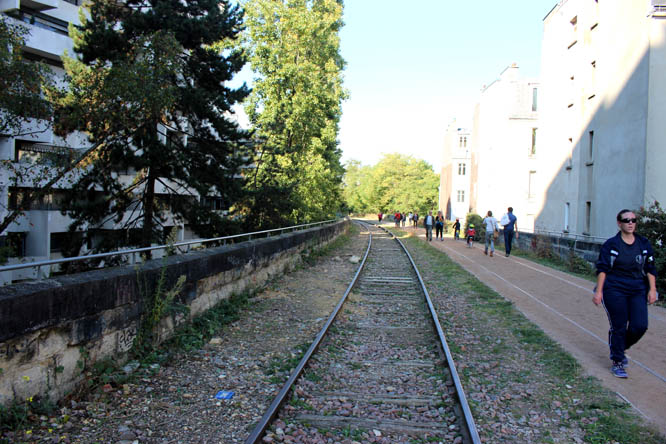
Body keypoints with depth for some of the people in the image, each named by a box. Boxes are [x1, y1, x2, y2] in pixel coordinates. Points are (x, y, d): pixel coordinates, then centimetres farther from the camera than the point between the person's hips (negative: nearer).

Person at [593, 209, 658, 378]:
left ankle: (619, 348, 23)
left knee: (640, 326, -5)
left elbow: (650, 269, 10)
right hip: (615, 290, -3)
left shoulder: (644, 244, 6)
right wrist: (599, 291, -10)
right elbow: (602, 269, -5)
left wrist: (652, 289, 2)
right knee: (618, 327, -3)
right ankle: (617, 362, 11)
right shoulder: (611, 244, -4)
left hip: (637, 291, 4)